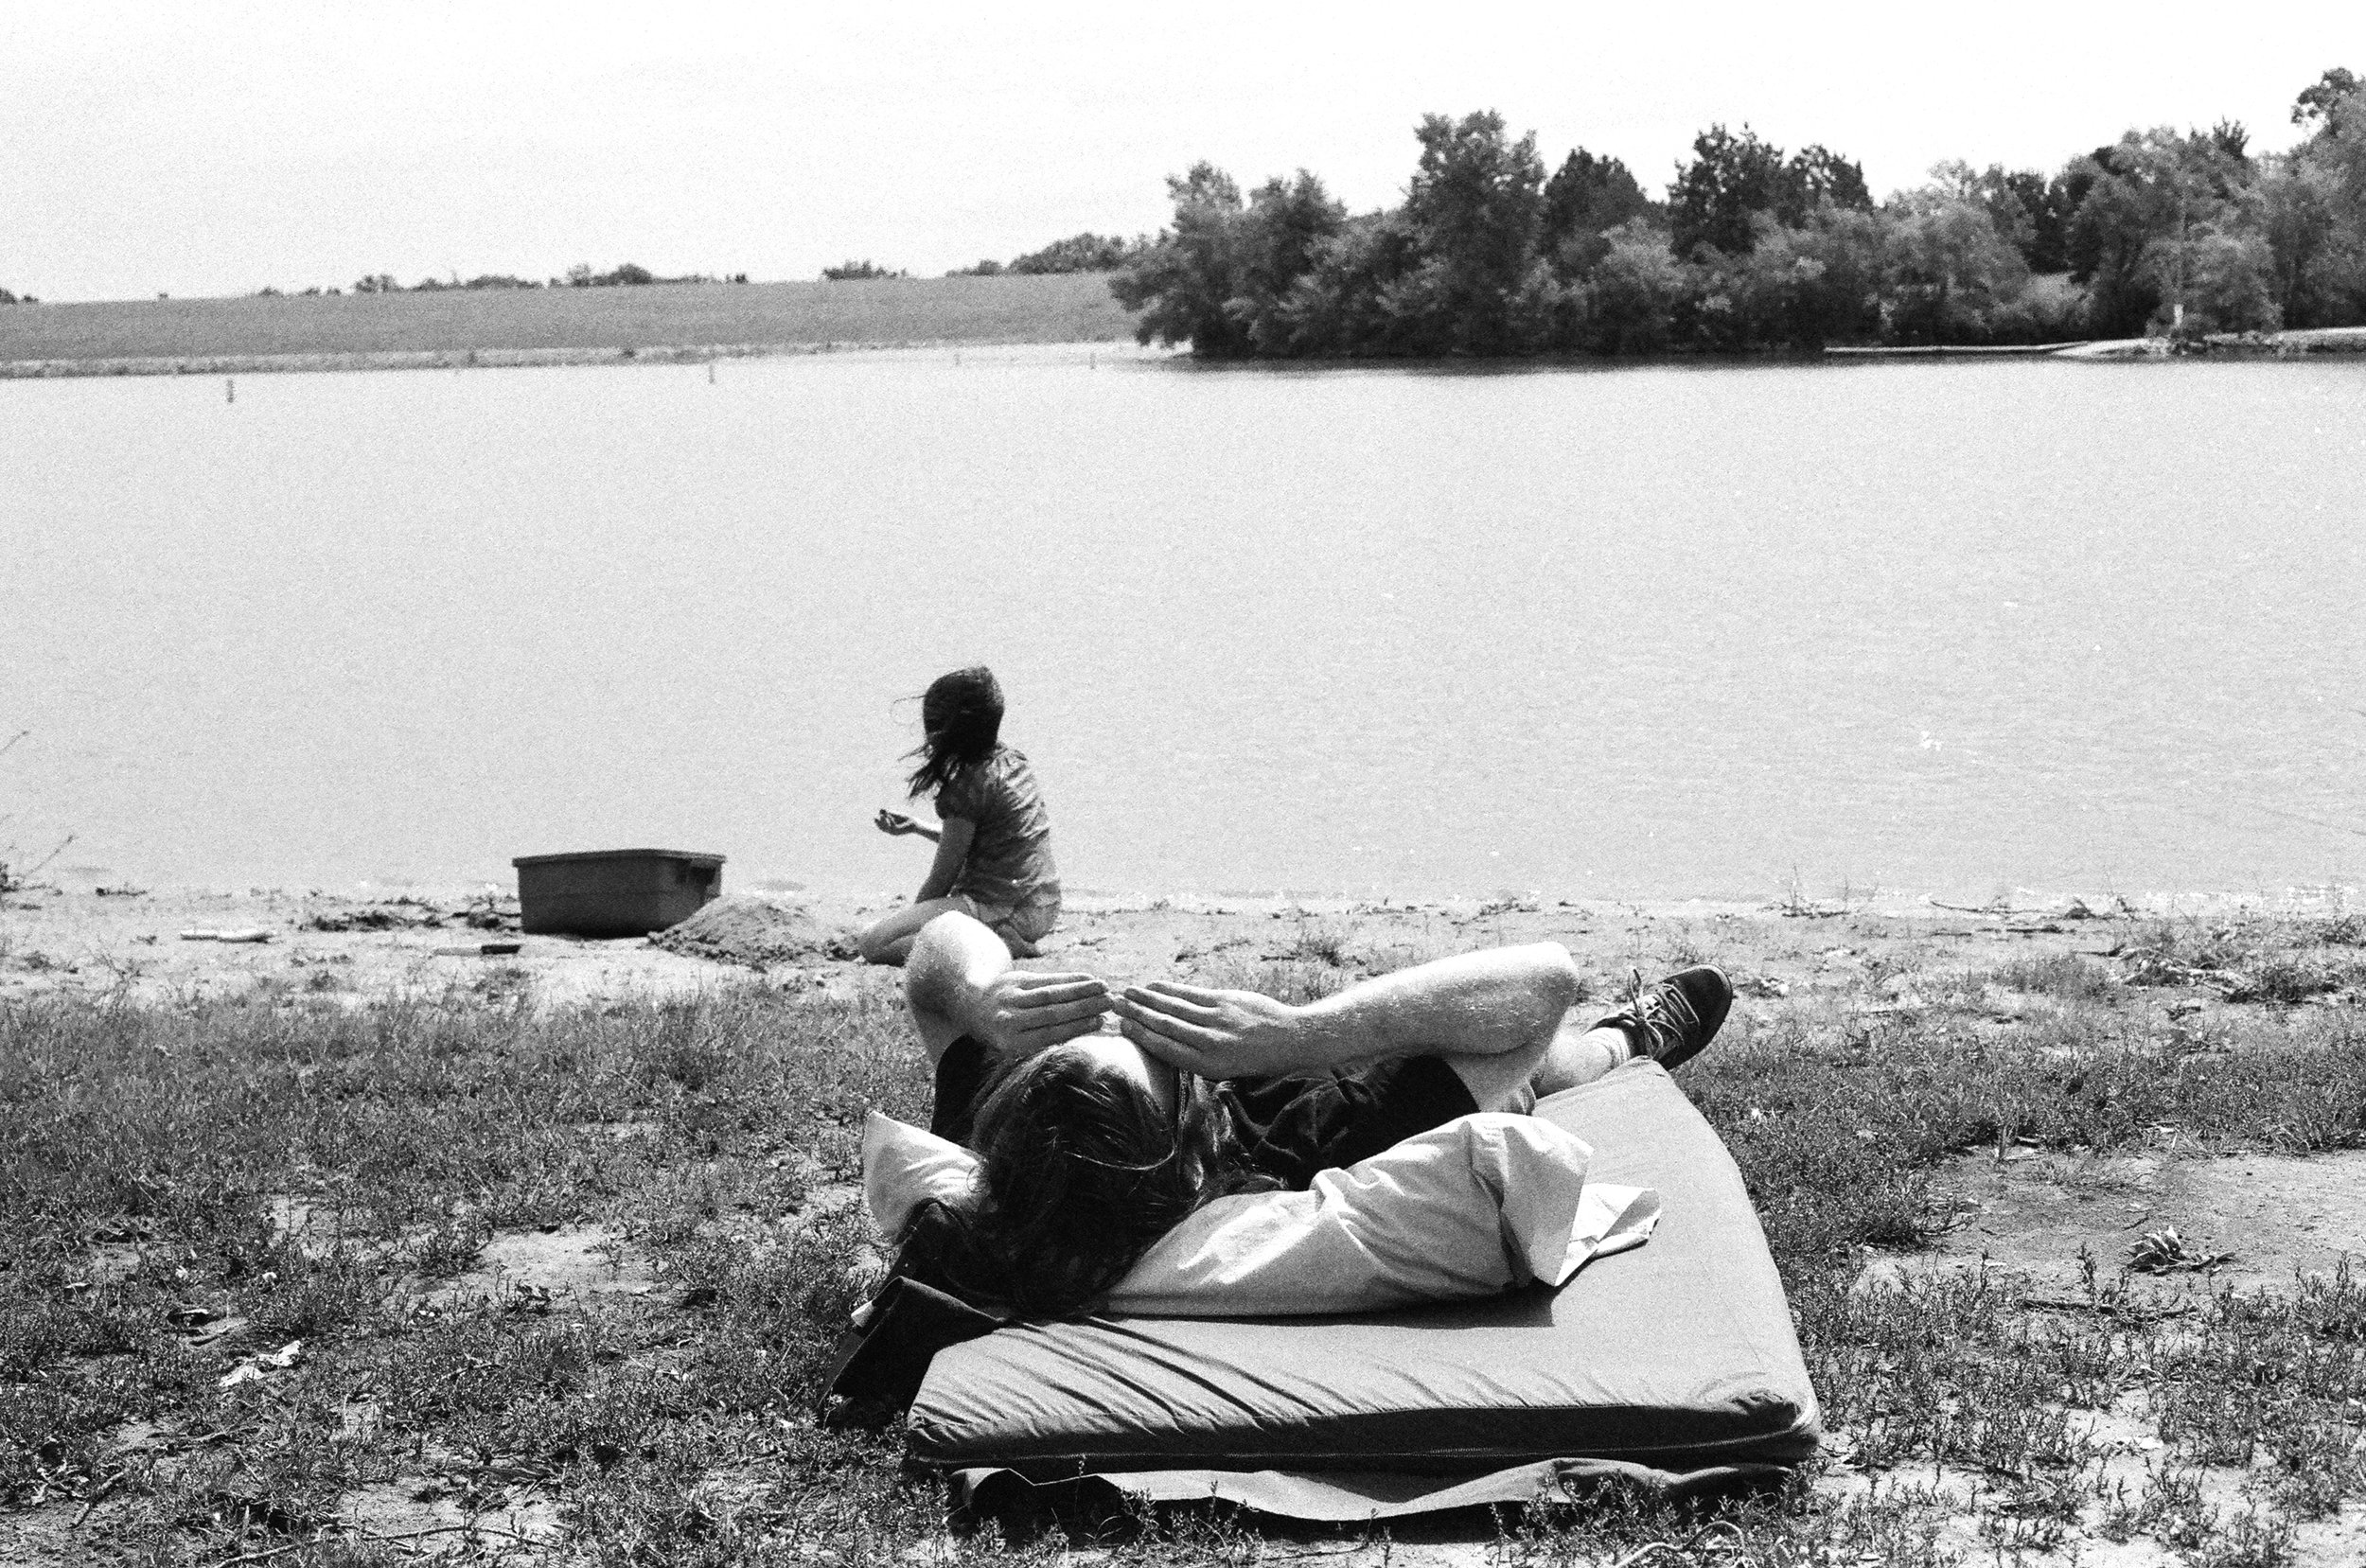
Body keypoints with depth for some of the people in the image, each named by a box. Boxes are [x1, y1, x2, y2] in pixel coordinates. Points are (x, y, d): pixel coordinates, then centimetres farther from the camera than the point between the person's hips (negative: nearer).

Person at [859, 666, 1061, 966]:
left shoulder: (970, 784, -16)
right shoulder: (1012, 762, 10)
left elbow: (944, 874, -8)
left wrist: (913, 913, 6)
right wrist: (915, 827, 23)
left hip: (1007, 910, -10)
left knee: (874, 944, -13)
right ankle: (1008, 940, 8)